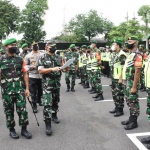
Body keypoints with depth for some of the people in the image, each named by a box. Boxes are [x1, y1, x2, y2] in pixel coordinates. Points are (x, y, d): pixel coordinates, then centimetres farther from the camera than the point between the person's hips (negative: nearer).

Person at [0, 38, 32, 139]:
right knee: (9, 111, 10)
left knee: (22, 110, 2)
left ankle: (24, 129, 16)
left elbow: (25, 74, 5)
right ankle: (11, 130, 24)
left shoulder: (20, 59, 5)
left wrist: (27, 88, 1)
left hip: (20, 90, 1)